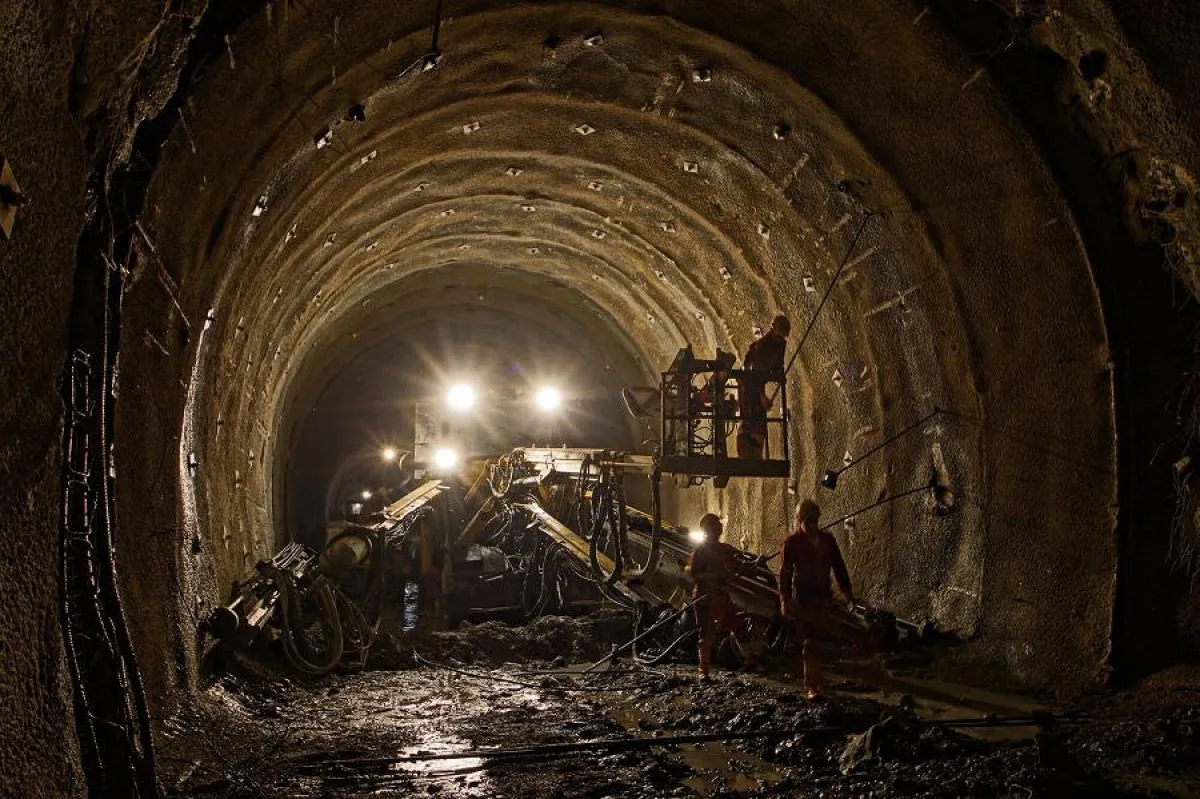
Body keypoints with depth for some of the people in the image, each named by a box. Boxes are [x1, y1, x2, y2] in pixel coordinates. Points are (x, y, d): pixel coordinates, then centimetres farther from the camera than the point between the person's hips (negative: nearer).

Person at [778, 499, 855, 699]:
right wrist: (785, 599, -11)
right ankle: (812, 686, -7)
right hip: (802, 599, -4)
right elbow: (785, 572, -3)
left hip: (822, 598, 4)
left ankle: (812, 683, 18)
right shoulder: (792, 542, -1)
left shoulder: (827, 540, 10)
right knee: (810, 643, -7)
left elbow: (839, 568, 16)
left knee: (817, 641, 5)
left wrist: (847, 591, 13)